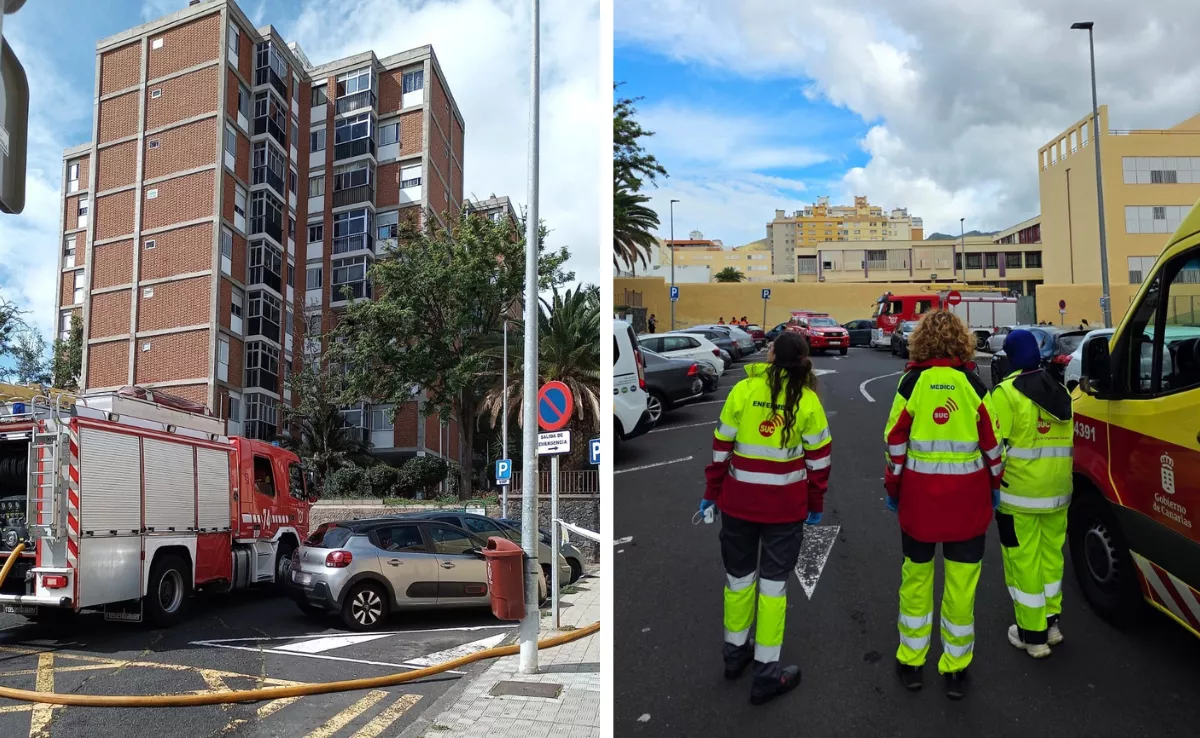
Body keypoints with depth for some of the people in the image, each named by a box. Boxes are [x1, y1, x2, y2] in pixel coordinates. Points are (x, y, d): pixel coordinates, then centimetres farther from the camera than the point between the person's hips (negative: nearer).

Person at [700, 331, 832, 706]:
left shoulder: (743, 390, -7)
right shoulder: (808, 399, -5)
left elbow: (721, 446, -3)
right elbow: (819, 456, 0)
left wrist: (712, 492, 8)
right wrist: (816, 503, 11)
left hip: (739, 499, 1)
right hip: (785, 505, -1)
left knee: (738, 574, 17)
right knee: (773, 580, 7)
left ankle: (735, 651, 32)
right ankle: (767, 671, 11)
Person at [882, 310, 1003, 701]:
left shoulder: (911, 381, -6)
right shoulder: (972, 383, -5)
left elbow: (895, 440, -3)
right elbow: (991, 442, 1)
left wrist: (892, 488, 9)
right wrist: (995, 485, 15)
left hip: (919, 496, 0)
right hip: (966, 498, 0)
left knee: (916, 577, 15)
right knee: (961, 584, 9)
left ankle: (911, 662, 24)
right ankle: (955, 670, 17)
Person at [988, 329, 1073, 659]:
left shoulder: (1007, 392, -14)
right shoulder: (1060, 390, 9)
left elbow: (995, 443, -17)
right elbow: (1068, 439, 16)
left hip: (1019, 492, -7)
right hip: (1057, 489, 7)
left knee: (1024, 561, 2)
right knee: (1051, 555, 19)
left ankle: (1032, 634, 9)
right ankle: (1050, 623, 30)